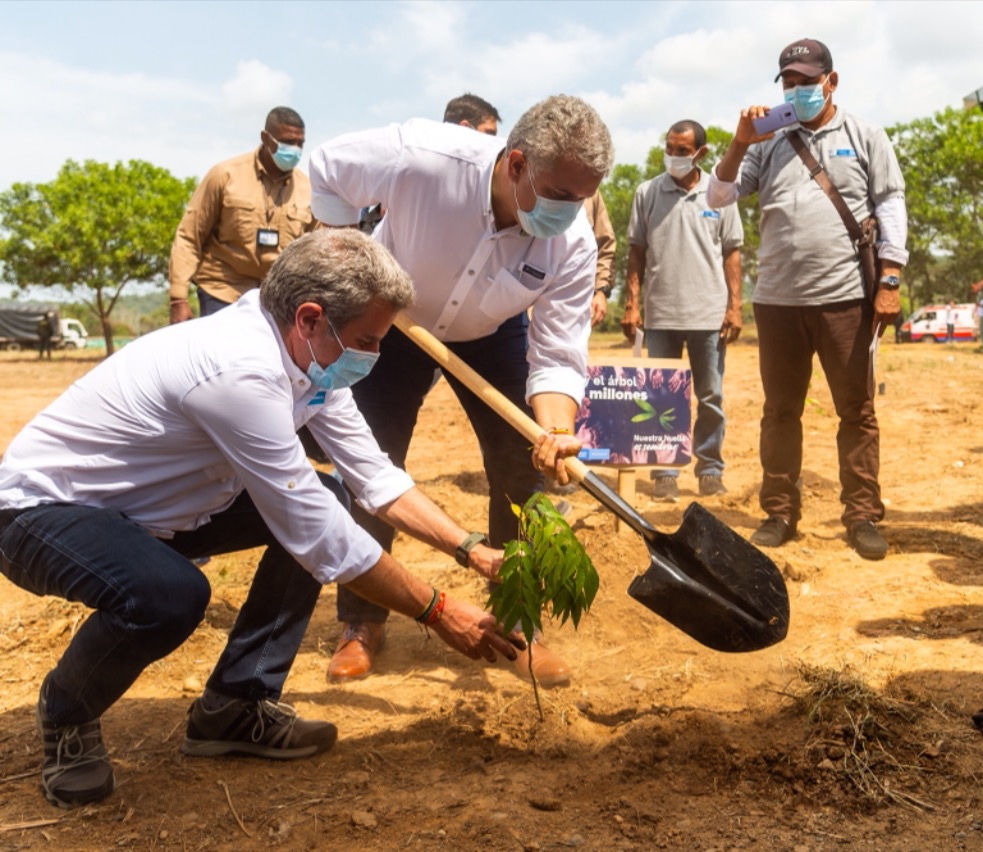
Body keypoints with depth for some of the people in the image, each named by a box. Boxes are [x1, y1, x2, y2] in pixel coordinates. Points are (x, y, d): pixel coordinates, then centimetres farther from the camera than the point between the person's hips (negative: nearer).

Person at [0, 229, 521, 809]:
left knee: (322, 505, -1)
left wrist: (475, 550, -7)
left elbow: (376, 478, 0)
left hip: (147, 505, 9)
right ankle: (66, 712, -2)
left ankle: (236, 705, 7)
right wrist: (438, 612, -22)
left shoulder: (307, 354, -7)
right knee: (169, 596, -38)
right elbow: (320, 538, -30)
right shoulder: (241, 370, -34)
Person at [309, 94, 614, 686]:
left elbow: (558, 358, -28)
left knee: (521, 469, -5)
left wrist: (557, 431, -47)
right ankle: (363, 625, 17)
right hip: (394, 319, -1)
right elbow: (328, 168, -17)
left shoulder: (573, 245, -30)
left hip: (491, 333, 2)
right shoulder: (422, 156, -37)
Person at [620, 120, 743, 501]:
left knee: (711, 398, 7)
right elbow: (636, 252, 5)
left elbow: (731, 252, 6)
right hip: (660, 314, 0)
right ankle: (664, 473, 12)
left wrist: (734, 306, -1)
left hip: (709, 313, 0)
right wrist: (631, 304, -1)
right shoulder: (647, 193, 4)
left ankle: (710, 469, 17)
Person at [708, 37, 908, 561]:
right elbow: (718, 198, 5)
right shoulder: (768, 145, 11)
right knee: (780, 412, 6)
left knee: (857, 412, 2)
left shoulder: (865, 138, 8)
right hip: (777, 301, 2)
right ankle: (780, 512, 15)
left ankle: (862, 516, 9)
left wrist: (889, 281, -5)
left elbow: (891, 207, 3)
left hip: (847, 299, -2)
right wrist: (739, 145, -10)